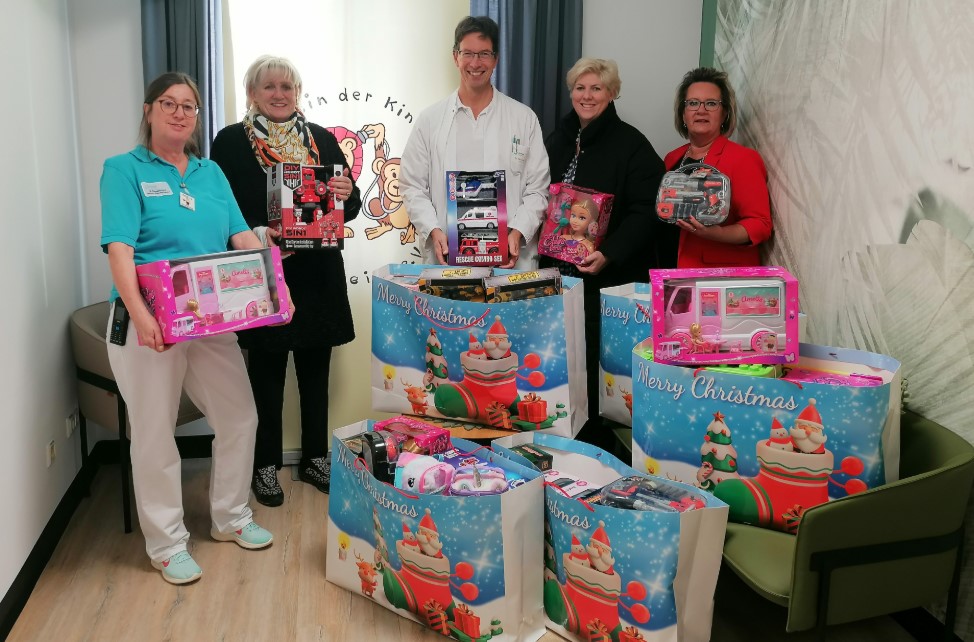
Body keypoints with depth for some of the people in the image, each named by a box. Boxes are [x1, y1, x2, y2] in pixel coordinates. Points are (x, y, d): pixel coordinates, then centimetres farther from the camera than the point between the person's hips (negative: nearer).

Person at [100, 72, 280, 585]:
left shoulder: (211, 173, 13)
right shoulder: (124, 170, -3)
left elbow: (242, 236, 6)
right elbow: (119, 248, -15)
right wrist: (140, 315, -28)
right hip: (150, 324, -5)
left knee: (240, 418, 11)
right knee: (155, 433, 5)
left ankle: (230, 517, 31)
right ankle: (166, 543, 21)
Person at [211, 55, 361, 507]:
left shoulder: (321, 139, 11)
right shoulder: (231, 142, 1)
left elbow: (350, 206, 12)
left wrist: (347, 194, -11)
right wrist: (256, 234, -20)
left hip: (317, 272, 3)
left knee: (315, 368, 11)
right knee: (267, 371, 6)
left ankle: (316, 457, 26)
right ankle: (266, 466, 20)